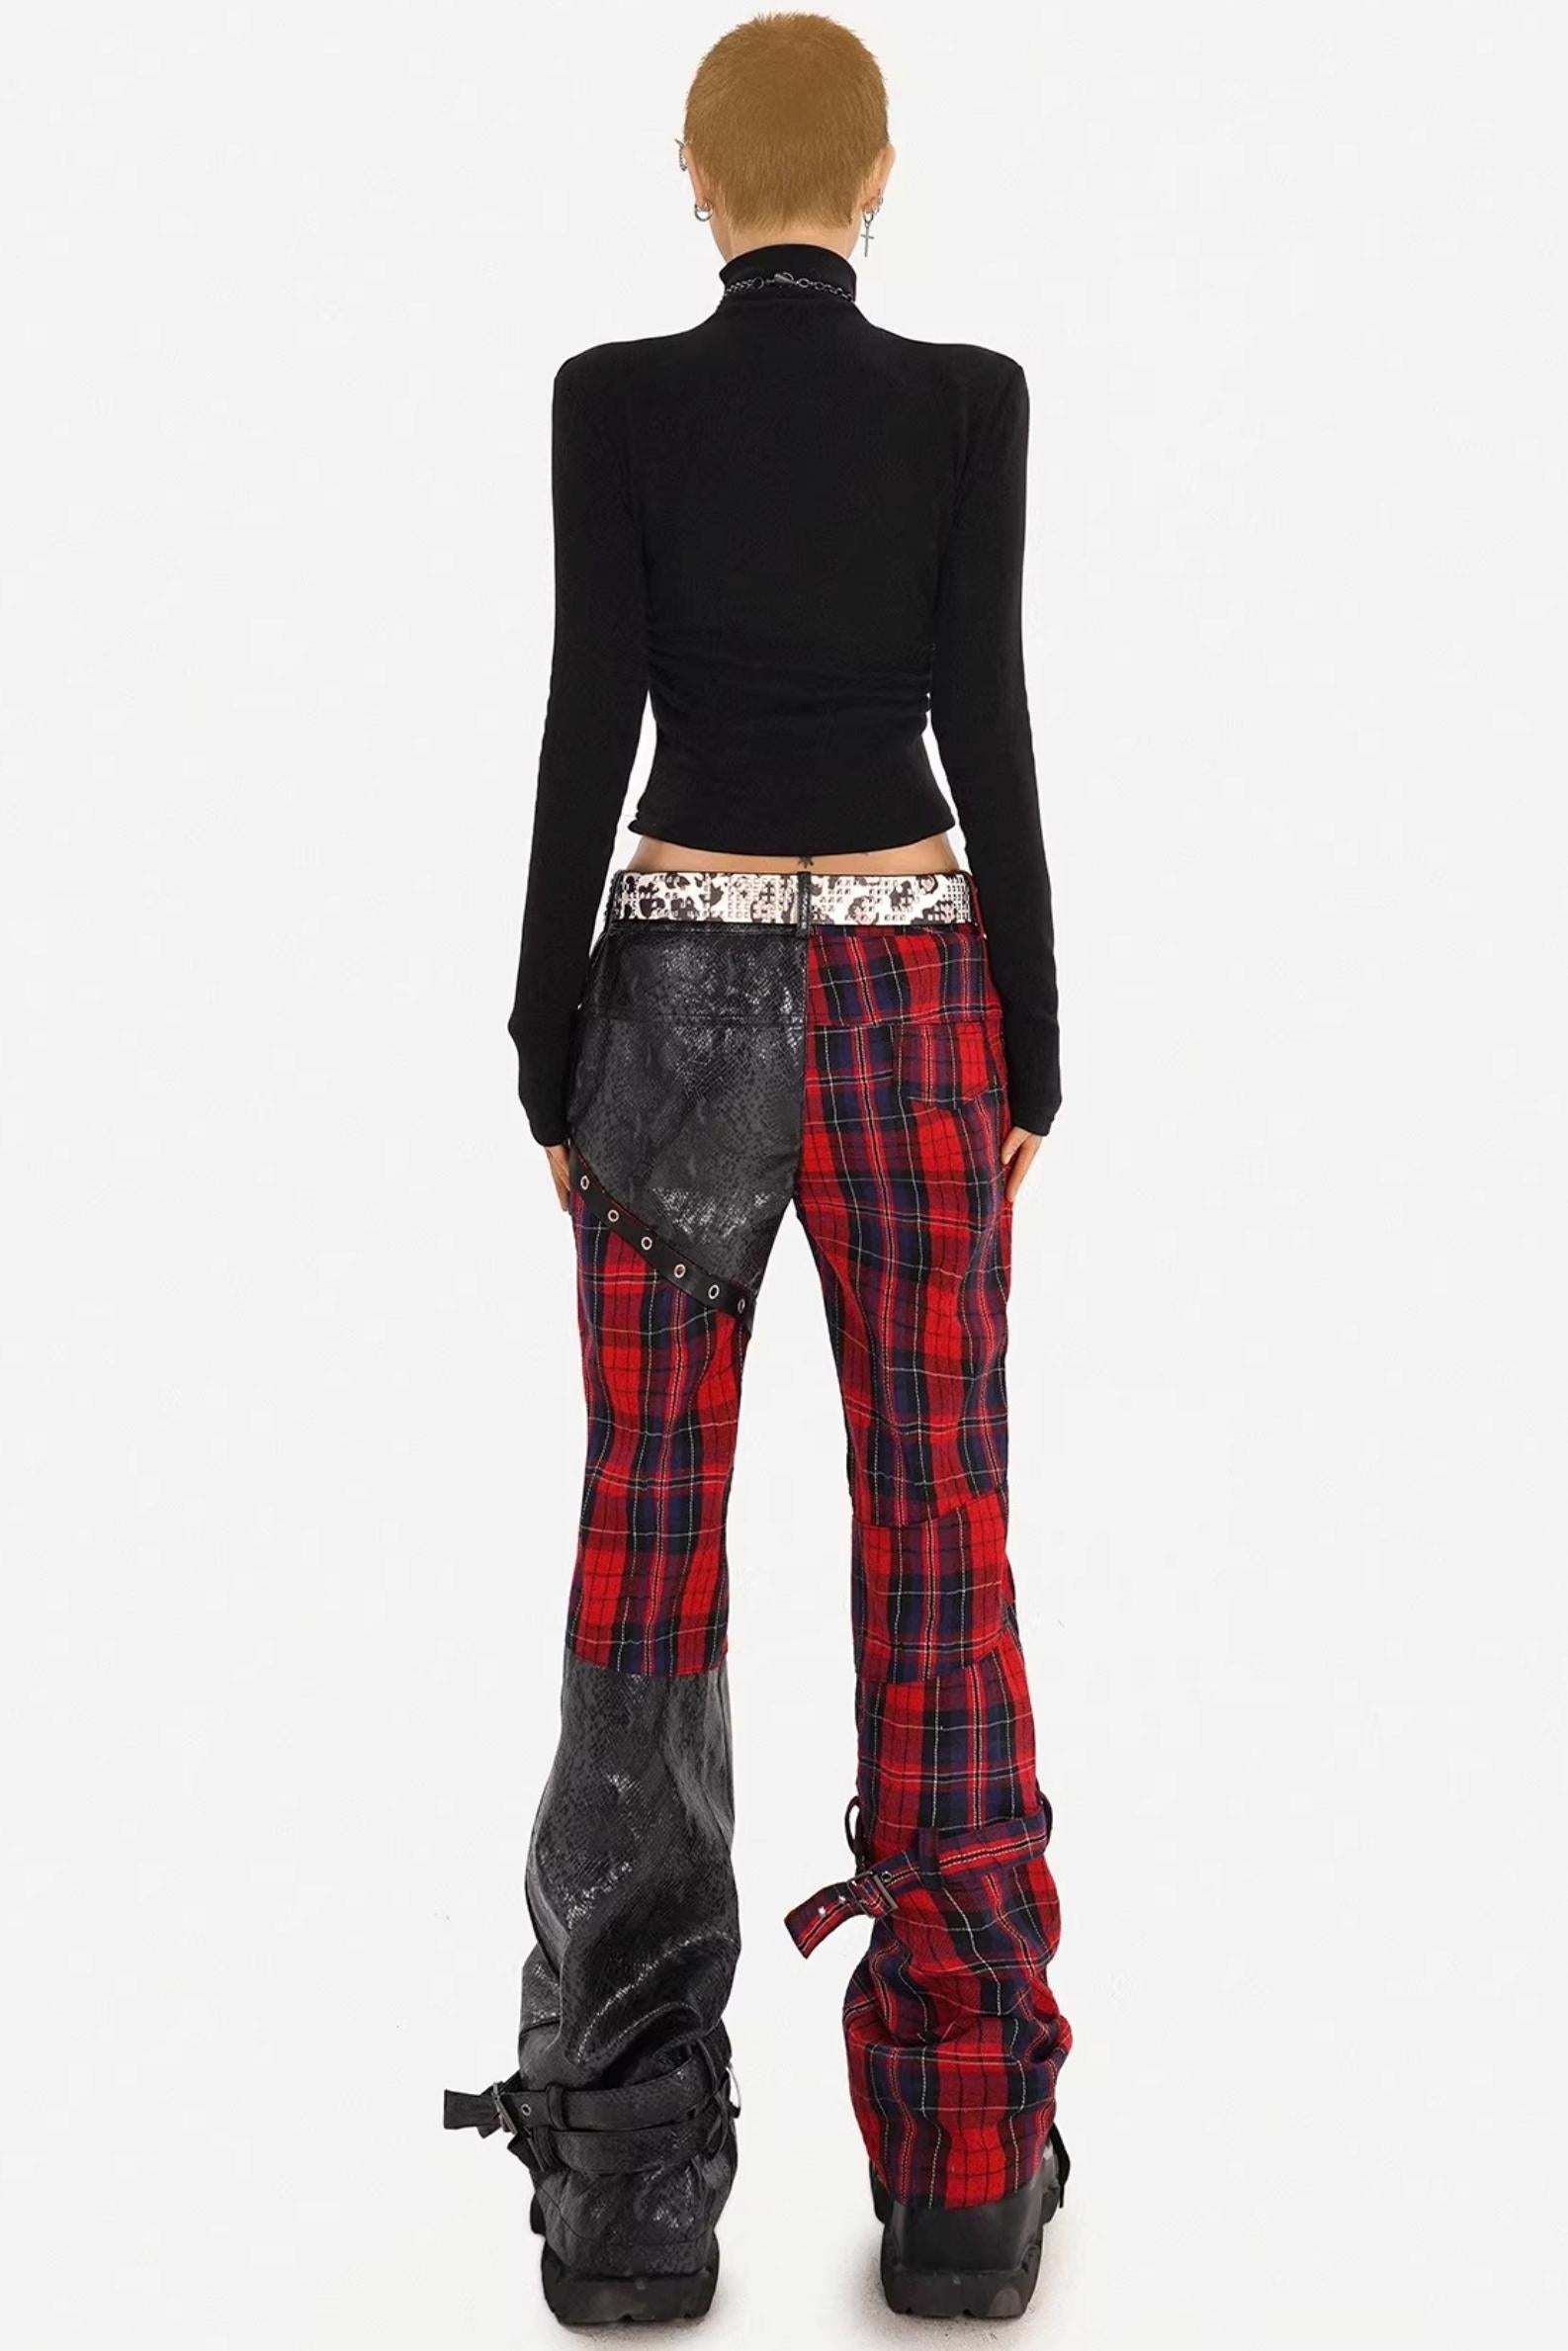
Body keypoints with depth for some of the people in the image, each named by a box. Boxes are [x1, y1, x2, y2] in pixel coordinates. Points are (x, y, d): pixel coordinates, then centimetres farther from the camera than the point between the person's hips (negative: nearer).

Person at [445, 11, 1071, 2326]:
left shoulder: (614, 397, -1)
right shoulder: (968, 398, 0)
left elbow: (586, 730, -4)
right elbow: (986, 730, -3)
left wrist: (549, 1060, 2)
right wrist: (1031, 1051, 4)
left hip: (685, 990, 0)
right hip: (908, 991, 0)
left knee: (650, 1562, 3)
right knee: (939, 1554, 4)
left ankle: (635, 2184, 4)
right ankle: (962, 2175, 7)